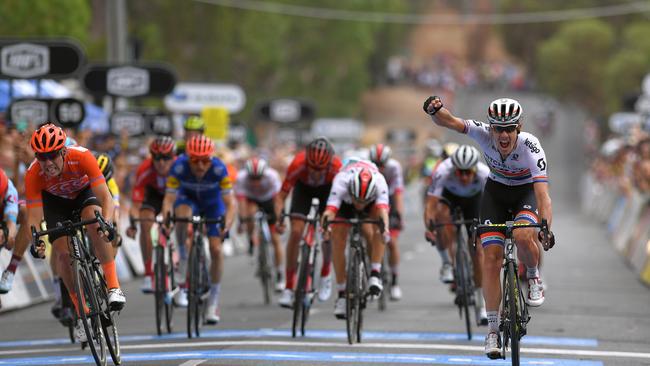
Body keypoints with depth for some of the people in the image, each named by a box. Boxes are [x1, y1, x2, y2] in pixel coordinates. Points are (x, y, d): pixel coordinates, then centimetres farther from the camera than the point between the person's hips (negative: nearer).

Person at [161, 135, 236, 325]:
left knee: (216, 249, -9)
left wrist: (228, 222, -53)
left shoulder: (219, 169, -35)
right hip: (188, 198, 0)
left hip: (213, 203, 0)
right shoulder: (179, 167, -34)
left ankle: (213, 302, 9)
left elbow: (230, 202, -35)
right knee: (182, 216, -36)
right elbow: (169, 197, -34)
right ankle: (183, 278, -24)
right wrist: (166, 214, -54)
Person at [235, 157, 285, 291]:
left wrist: (280, 218, -46)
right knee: (250, 211, -36)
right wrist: (243, 220, -47)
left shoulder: (272, 176, -36)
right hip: (251, 199, 0)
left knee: (275, 239, -6)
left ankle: (279, 276, 5)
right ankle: (251, 241, -8)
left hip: (268, 200, 0)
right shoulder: (241, 177, -34)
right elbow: (241, 199, -37)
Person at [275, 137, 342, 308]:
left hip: (327, 188, 0)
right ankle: (289, 287, -8)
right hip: (303, 187, 0)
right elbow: (281, 195, -32)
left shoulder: (336, 167, -38)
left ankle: (325, 275, 19)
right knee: (296, 232, -13)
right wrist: (279, 218, -46)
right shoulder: (298, 164, -38)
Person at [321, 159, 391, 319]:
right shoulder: (341, 182, -43)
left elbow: (383, 210, -56)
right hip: (344, 202, 0)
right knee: (338, 240, -13)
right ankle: (342, 294, -3)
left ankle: (375, 274, -24)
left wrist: (385, 228, -75)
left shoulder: (379, 182, -42)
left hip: (372, 199, 0)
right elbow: (330, 210, -55)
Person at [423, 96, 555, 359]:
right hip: (495, 192, 2)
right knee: (491, 257, -10)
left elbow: (543, 194, -41)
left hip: (526, 192, -2)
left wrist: (546, 228, -56)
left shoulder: (530, 147, -33)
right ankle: (493, 329, -3)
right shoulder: (484, 134, -26)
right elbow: (450, 122, -34)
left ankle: (533, 277, 1)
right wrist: (435, 110, -57)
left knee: (523, 237, -33)